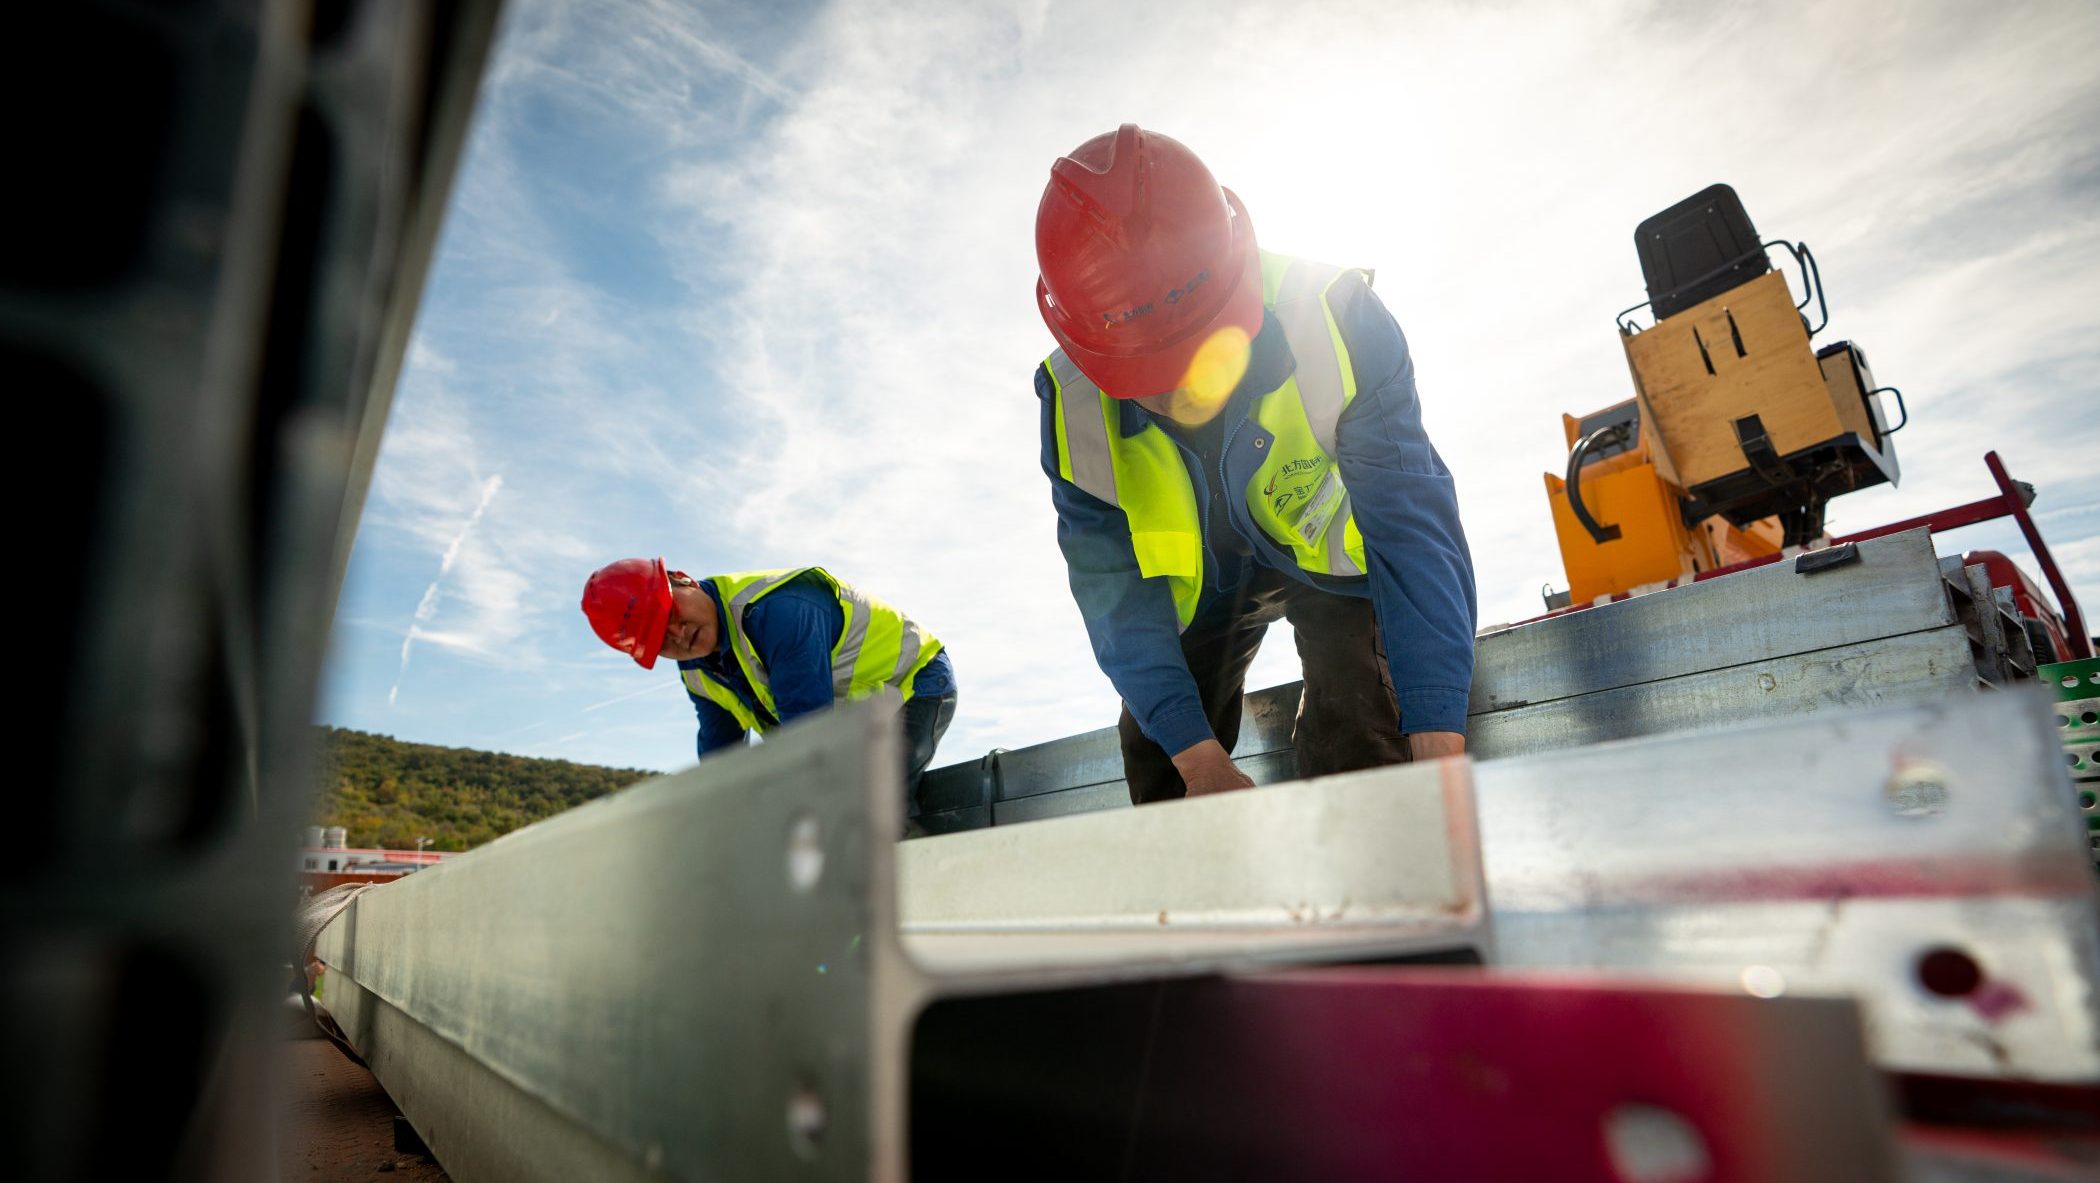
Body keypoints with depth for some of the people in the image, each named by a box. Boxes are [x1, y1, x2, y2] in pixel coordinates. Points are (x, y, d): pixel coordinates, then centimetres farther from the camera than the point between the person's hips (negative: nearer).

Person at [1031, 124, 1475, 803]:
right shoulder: (1074, 406, -28)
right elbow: (1117, 591, -23)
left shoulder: (1335, 319, -35)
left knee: (1358, 748, -18)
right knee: (1159, 766, 1)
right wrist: (1200, 759, -29)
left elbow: (1413, 526, -34)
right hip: (1201, 580, 2)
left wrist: (1438, 746, -40)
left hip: (1333, 551, -1)